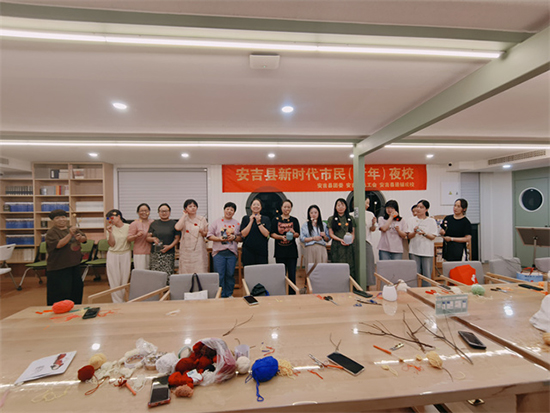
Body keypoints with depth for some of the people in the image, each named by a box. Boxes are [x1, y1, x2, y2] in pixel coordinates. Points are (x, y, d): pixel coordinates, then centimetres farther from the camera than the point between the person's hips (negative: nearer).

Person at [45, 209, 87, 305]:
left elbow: (84, 238, 6)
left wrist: (80, 238, -16)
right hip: (58, 268, -6)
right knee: (62, 292, -2)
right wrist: (70, 234, -31)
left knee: (77, 287, 14)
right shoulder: (51, 232, -8)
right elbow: (58, 245, -23)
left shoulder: (72, 228, 9)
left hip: (75, 264, 6)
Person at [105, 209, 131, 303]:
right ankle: (117, 302, 13)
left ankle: (123, 300, 19)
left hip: (126, 254, -1)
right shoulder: (110, 228, 0)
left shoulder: (128, 227, -4)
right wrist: (110, 232, -13)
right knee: (114, 280, 3)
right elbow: (111, 244, -5)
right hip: (113, 255, 1)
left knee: (124, 279, 5)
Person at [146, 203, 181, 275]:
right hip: (155, 254, 2)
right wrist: (153, 239, -9)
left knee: (168, 274, -9)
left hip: (168, 254, -2)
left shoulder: (173, 224, 6)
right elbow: (148, 238, 12)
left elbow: (177, 238, 2)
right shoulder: (154, 224, 13)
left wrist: (170, 246, -12)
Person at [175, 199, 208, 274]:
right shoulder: (183, 219, 5)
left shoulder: (202, 219, 9)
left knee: (200, 271, -2)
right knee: (186, 271, -1)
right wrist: (184, 215, -6)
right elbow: (177, 228, -18)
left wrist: (202, 232, -10)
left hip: (199, 250, 1)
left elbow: (206, 234, 13)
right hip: (186, 249, -1)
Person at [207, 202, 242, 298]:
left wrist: (234, 237, -10)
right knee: (219, 275, -1)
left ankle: (229, 294, 21)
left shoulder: (237, 224, 11)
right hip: (219, 252, -1)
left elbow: (240, 238, 10)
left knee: (230, 274, 5)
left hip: (232, 252, 2)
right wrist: (220, 239, -12)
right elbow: (209, 236, 2)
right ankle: (221, 296, 11)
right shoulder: (216, 222, 7)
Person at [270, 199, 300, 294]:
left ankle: (292, 294, 13)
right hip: (280, 251, -1)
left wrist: (293, 233, -15)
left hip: (292, 251, 1)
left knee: (292, 274, 1)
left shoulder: (294, 220, 9)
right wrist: (281, 237, -16)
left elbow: (298, 234, 7)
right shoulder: (276, 220, 5)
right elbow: (272, 234, 1)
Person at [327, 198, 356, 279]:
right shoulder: (331, 219, 6)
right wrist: (340, 240, -13)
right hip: (336, 246, -2)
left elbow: (353, 232, 11)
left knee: (349, 266, -1)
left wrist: (351, 240, -9)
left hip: (348, 246, 2)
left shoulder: (350, 218, 12)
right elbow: (331, 234, 2)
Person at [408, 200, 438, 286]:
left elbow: (433, 237, -1)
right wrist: (414, 232, -19)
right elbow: (409, 236, 1)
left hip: (427, 252, 0)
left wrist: (424, 234, -19)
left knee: (427, 275, 4)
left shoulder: (432, 221, 3)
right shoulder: (412, 221, 5)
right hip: (414, 251, 1)